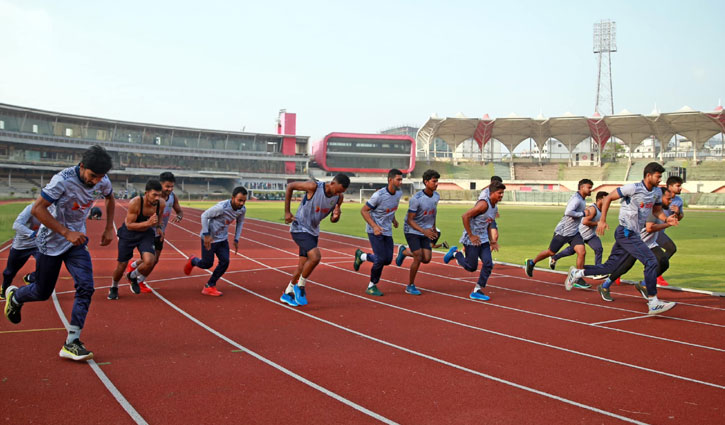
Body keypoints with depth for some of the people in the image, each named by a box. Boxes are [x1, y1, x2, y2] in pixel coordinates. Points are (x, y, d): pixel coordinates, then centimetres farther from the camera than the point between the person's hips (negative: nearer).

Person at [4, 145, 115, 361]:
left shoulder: (103, 182, -8)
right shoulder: (63, 180, -27)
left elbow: (110, 199, 15)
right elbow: (37, 209, -25)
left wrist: (109, 228, 9)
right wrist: (67, 233, -29)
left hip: (77, 240, 4)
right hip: (51, 242, -4)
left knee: (86, 287, -14)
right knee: (43, 292, 9)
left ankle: (71, 343, -8)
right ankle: (14, 296, 45)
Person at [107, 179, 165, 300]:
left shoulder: (161, 204, -18)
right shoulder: (134, 203, -31)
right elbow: (129, 225, -26)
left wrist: (158, 226, 6)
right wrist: (148, 223, -37)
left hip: (146, 234, 3)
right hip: (128, 234, -2)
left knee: (149, 262, -21)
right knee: (121, 265, 5)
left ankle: (133, 276, 14)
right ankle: (114, 287, 38)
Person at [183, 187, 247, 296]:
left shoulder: (242, 209, -10)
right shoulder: (222, 207, -31)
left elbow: (240, 222, 11)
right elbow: (204, 215, -21)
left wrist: (236, 240, 6)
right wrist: (206, 235, -21)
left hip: (223, 238, 6)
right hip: (210, 238, -6)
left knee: (225, 262, -5)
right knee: (207, 264, 2)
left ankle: (209, 286, 10)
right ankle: (192, 261, 38)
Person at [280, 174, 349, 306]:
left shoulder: (339, 197, -5)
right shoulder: (313, 187, -23)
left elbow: (333, 220, 7)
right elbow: (290, 186, -10)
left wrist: (336, 216, -19)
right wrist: (287, 212, -9)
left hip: (313, 231, 7)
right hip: (299, 228, -7)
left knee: (303, 267, 11)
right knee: (315, 257, -24)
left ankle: (287, 294, 30)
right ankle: (300, 286, -2)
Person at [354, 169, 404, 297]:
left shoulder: (399, 193, -1)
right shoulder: (379, 195, -23)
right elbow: (364, 210, -17)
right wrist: (374, 226, -26)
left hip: (387, 231, 7)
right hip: (375, 230, -7)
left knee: (388, 260, 5)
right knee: (380, 259, -11)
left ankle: (361, 256, 29)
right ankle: (372, 286, 10)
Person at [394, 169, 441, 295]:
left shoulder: (436, 196, -2)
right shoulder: (416, 199, -23)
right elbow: (410, 220, -21)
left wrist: (434, 228, 22)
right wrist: (423, 231, -31)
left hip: (426, 231, 6)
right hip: (412, 231, -6)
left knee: (427, 259, -1)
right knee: (418, 258, -11)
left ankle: (404, 251, 26)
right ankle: (410, 286, 7)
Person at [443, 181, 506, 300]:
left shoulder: (495, 208, 10)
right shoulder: (483, 204, -20)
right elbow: (465, 216, -24)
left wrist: (491, 241, 16)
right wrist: (471, 236, -21)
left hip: (483, 240, 8)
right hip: (472, 240, -8)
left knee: (488, 264, -4)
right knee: (471, 267, 0)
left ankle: (477, 291, 5)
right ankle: (455, 253, 26)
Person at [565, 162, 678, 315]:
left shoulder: (657, 192, 9)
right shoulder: (633, 188, -14)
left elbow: (656, 210, 21)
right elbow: (608, 198, -8)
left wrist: (666, 219, -1)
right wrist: (602, 220, -10)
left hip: (633, 234, 8)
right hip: (625, 232, -8)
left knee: (610, 267, 10)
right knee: (651, 261, -18)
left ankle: (576, 272, 25)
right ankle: (653, 303, -15)